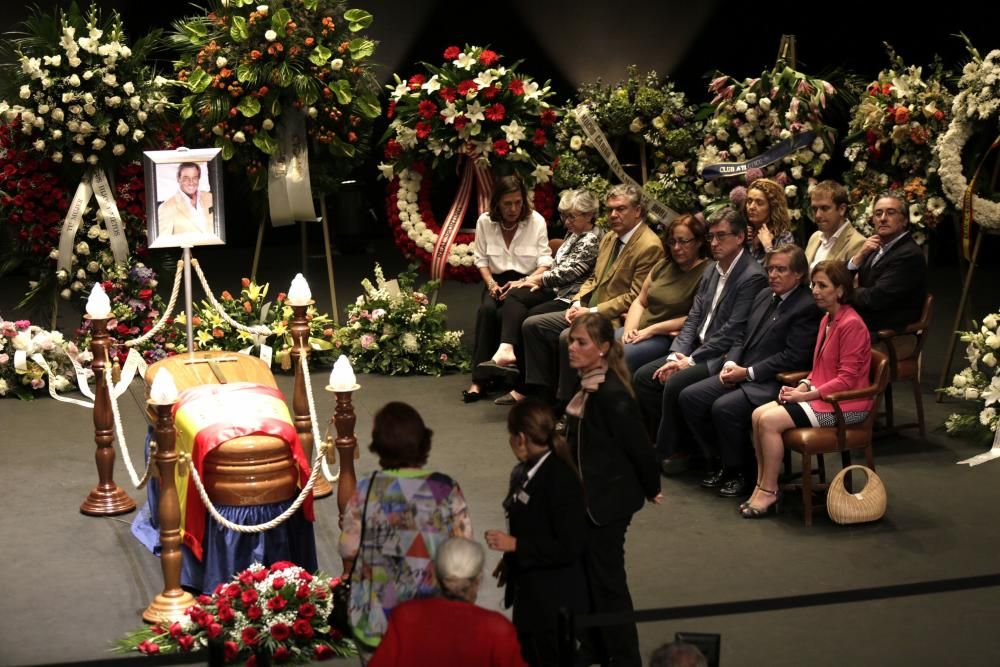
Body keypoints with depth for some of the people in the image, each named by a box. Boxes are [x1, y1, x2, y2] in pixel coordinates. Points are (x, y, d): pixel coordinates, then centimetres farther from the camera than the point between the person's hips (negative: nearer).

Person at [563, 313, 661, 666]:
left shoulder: (612, 395, -25)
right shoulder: (587, 384, 4)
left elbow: (638, 444, -21)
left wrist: (651, 488, -8)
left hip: (608, 498, -9)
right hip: (590, 494, 9)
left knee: (606, 578, 1)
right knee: (587, 571, 19)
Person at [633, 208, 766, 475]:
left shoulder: (752, 277, -14)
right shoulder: (711, 271, 14)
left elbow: (732, 331, -19)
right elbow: (694, 317, 12)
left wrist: (692, 360, -18)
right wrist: (677, 354, -4)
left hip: (723, 358, -9)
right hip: (696, 350, 9)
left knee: (675, 384, -27)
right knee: (642, 377, -4)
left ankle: (668, 451, -8)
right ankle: (668, 443, 3)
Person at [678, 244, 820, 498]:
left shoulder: (807, 308, -11)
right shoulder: (764, 296, 16)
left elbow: (793, 357, -17)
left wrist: (748, 372, -16)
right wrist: (731, 363, 0)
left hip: (773, 382, -9)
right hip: (740, 372, 9)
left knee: (724, 408, -30)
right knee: (689, 397, -7)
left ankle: (741, 472, -8)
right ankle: (720, 462, 5)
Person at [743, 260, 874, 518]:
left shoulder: (851, 324, -17)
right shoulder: (827, 320, 13)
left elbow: (847, 379, -19)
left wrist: (806, 395, -18)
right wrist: (802, 387, 1)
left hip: (845, 406, -9)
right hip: (821, 396, 9)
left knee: (770, 421, -20)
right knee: (759, 414, -6)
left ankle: (769, 493, -9)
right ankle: (762, 485, -3)